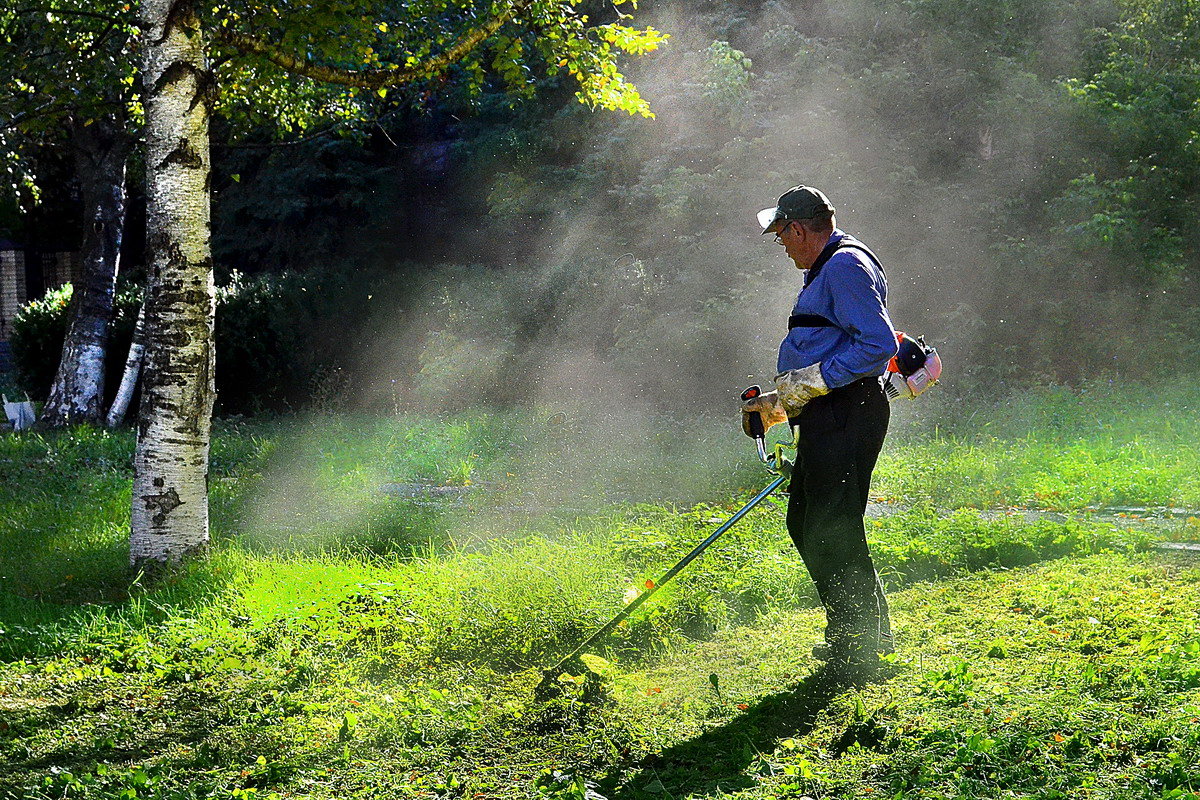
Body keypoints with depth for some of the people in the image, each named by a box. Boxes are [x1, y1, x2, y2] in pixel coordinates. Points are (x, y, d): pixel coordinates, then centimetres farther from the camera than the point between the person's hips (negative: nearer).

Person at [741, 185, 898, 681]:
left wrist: (811, 381, -21)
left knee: (830, 531, -8)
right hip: (824, 417, 11)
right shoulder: (824, 271, 23)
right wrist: (776, 403, 24)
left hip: (847, 413, -11)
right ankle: (848, 634, 26)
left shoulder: (846, 266, -12)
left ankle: (858, 650, 0)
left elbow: (879, 344, -23)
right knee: (804, 523, 15)